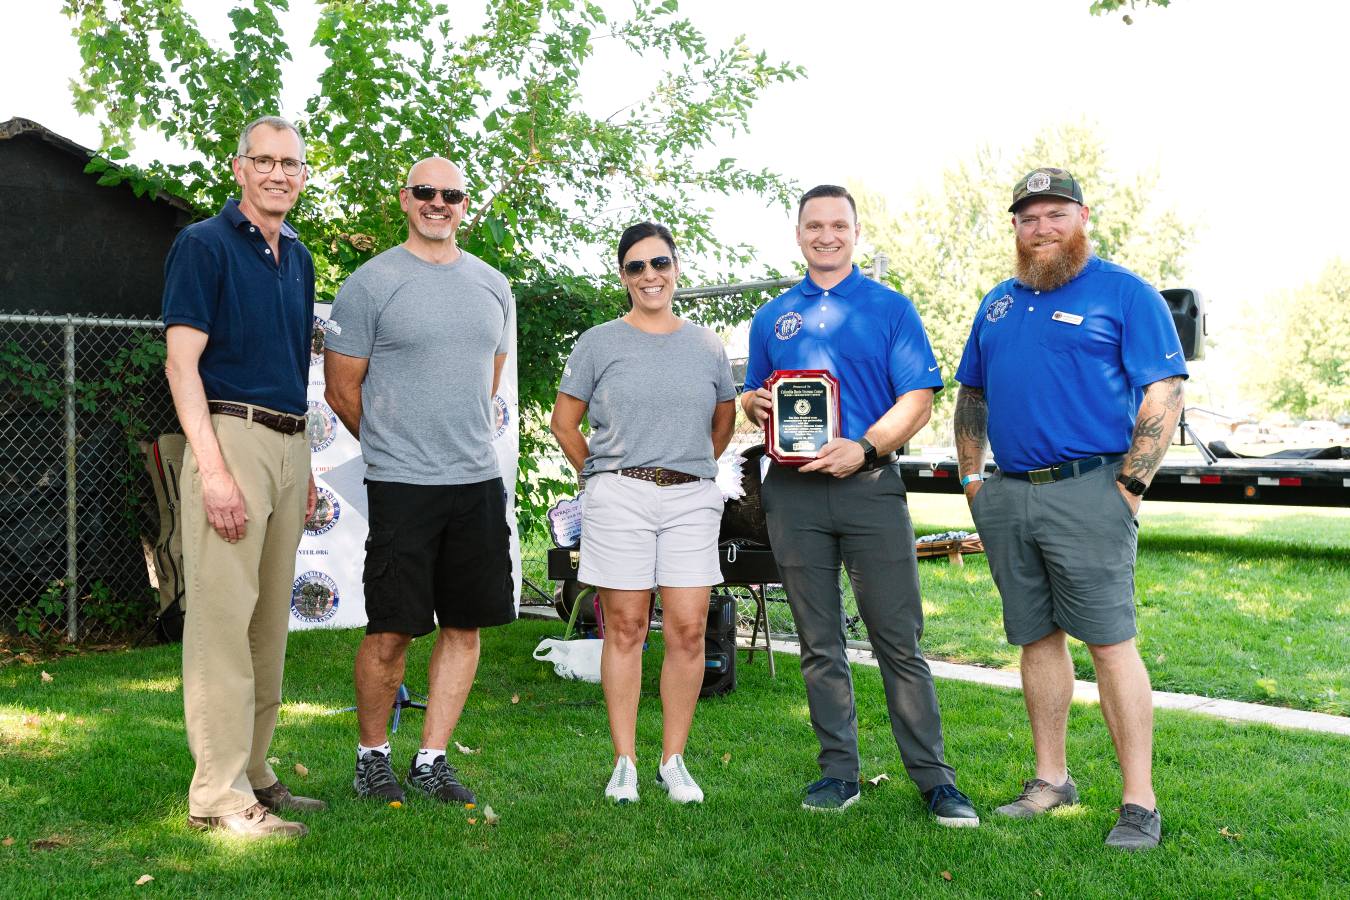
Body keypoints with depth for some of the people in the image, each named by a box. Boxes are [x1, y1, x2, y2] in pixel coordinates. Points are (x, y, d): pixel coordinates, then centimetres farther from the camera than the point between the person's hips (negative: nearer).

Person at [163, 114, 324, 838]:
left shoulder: (298, 259, 19)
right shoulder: (204, 245, -3)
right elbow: (181, 363, -11)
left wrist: (303, 466, 17)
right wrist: (213, 468, -20)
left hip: (288, 445, 8)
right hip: (231, 436, -7)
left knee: (270, 621, 10)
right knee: (224, 615, -8)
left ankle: (252, 773, 19)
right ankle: (218, 794, -2)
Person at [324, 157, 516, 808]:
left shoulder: (493, 285, 13)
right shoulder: (370, 283, -3)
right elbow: (341, 389, 1)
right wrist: (394, 445, 10)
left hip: (479, 481, 5)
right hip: (401, 485, -5)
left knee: (465, 627, 7)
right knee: (391, 632, -1)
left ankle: (431, 760, 21)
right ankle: (372, 755, 21)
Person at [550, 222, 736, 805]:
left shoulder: (707, 345, 12)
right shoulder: (599, 343, 6)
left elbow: (724, 422, 22)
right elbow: (563, 423, 10)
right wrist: (603, 478, 10)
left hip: (691, 499, 2)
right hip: (619, 499, -2)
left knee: (688, 630, -1)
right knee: (625, 628, 1)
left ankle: (673, 762, 11)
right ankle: (624, 763, 11)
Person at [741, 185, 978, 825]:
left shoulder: (890, 308, 8)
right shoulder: (772, 317, 17)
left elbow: (918, 399, 0)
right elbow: (752, 398, 23)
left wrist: (864, 448, -15)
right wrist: (754, 406, -2)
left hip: (869, 485, -3)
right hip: (792, 492, 3)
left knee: (899, 640, -3)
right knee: (819, 644, 7)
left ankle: (933, 777, 5)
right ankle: (839, 771, 16)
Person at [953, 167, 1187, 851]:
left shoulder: (1124, 293, 0)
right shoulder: (998, 303, 18)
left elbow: (1165, 392, -5)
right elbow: (971, 396, 25)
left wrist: (1131, 485, -11)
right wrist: (971, 476, 14)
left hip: (1086, 492, -6)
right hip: (1007, 497, 6)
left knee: (1110, 642, -7)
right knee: (1037, 639, 11)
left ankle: (1139, 803, 0)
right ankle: (1050, 780, 22)